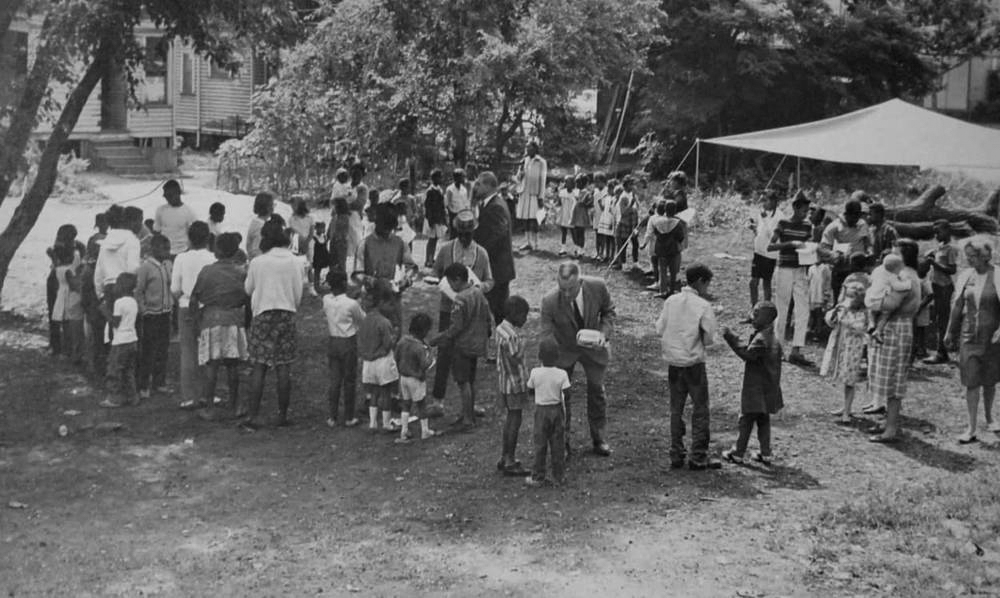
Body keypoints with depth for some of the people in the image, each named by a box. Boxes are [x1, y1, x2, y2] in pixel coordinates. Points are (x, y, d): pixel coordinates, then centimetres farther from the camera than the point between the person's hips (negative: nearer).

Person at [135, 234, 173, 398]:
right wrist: (143, 310, -11)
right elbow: (139, 291, -8)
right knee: (148, 351, 1)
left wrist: (171, 305, 6)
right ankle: (144, 386, 9)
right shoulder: (146, 266, -11)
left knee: (163, 349, 10)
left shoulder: (169, 265, 5)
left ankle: (159, 382, 21)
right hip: (151, 314, -5)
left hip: (166, 313, 5)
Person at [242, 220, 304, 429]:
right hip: (287, 314, 1)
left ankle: (252, 416, -3)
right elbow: (298, 292, 5)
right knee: (284, 368, 5)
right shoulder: (293, 262, -1)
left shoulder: (257, 262, -6)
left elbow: (248, 289, 7)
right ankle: (283, 414, 9)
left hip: (263, 314, -1)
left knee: (259, 368, 0)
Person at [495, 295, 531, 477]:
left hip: (504, 381, 10)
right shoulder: (511, 336, -24)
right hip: (514, 382, -10)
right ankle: (510, 463, 8)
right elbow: (515, 362, -23)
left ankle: (504, 458, 28)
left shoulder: (501, 328, 5)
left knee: (510, 418, 19)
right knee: (514, 421, 0)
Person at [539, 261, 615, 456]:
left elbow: (608, 310, -5)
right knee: (561, 395, 5)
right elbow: (546, 337, -26)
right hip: (564, 349, -2)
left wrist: (604, 333, -22)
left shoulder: (598, 287, -27)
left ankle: (599, 439, 33)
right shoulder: (549, 302, -32)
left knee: (597, 391, 15)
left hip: (593, 346, 2)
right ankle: (562, 442, 25)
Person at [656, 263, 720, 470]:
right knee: (700, 410, 6)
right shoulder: (703, 306, -12)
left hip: (673, 363, 4)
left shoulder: (670, 301, 0)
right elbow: (709, 339, -10)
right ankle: (698, 457, 8)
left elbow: (660, 330, 2)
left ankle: (676, 455, 16)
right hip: (694, 363, -4)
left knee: (676, 409, 14)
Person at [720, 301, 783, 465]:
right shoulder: (773, 338, 10)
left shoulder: (761, 338, -20)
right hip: (768, 388, 9)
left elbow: (747, 354, -30)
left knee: (746, 420, 1)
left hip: (756, 388, -9)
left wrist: (730, 337, -29)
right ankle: (766, 453, 17)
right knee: (763, 420, 14)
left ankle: (738, 453, 9)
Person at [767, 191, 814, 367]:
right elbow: (769, 247, -11)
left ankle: (796, 351, -1)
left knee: (803, 311, -4)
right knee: (782, 312, 3)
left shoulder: (807, 226, 8)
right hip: (785, 271, -4)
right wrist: (790, 243, -24)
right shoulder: (783, 224, -5)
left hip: (801, 272, 4)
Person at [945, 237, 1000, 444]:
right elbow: (957, 305, 10)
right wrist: (950, 331, 15)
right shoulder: (966, 276, 2)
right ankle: (971, 428, 3)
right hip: (968, 336, 2)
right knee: (971, 383, -1)